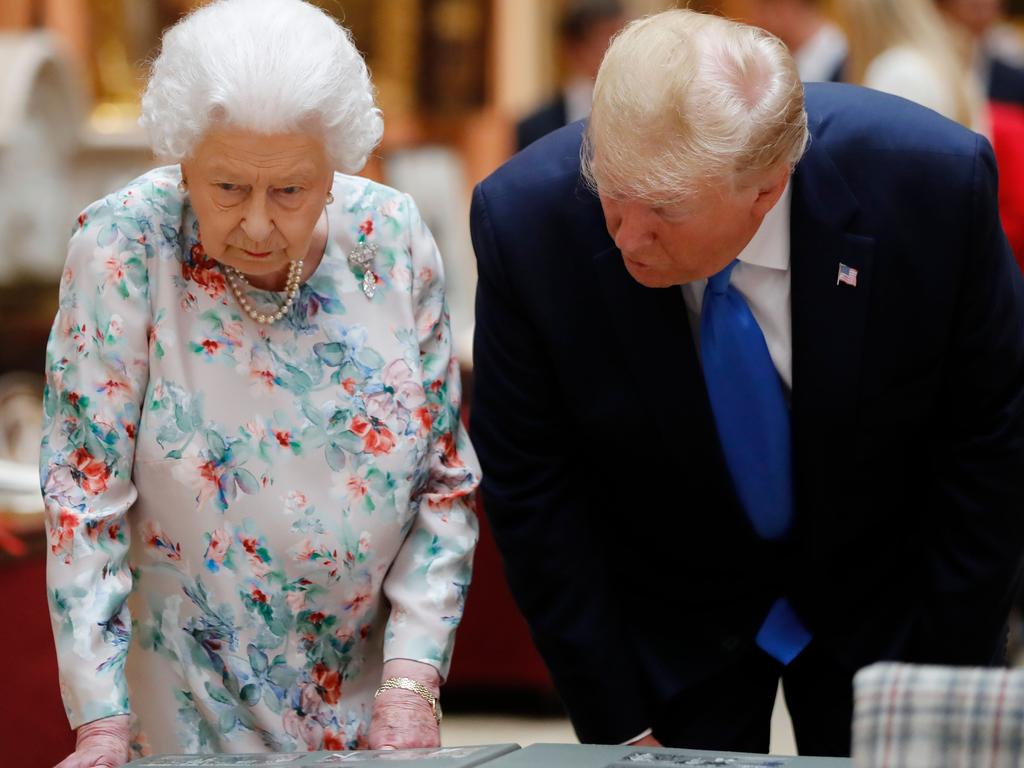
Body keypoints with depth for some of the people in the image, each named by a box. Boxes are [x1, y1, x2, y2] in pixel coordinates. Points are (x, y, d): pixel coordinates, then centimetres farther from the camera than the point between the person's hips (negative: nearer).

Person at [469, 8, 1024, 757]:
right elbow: (531, 491, -14)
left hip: (885, 604, 0)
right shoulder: (527, 219, -25)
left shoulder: (936, 181, -26)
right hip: (664, 626, 0)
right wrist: (617, 725, -12)